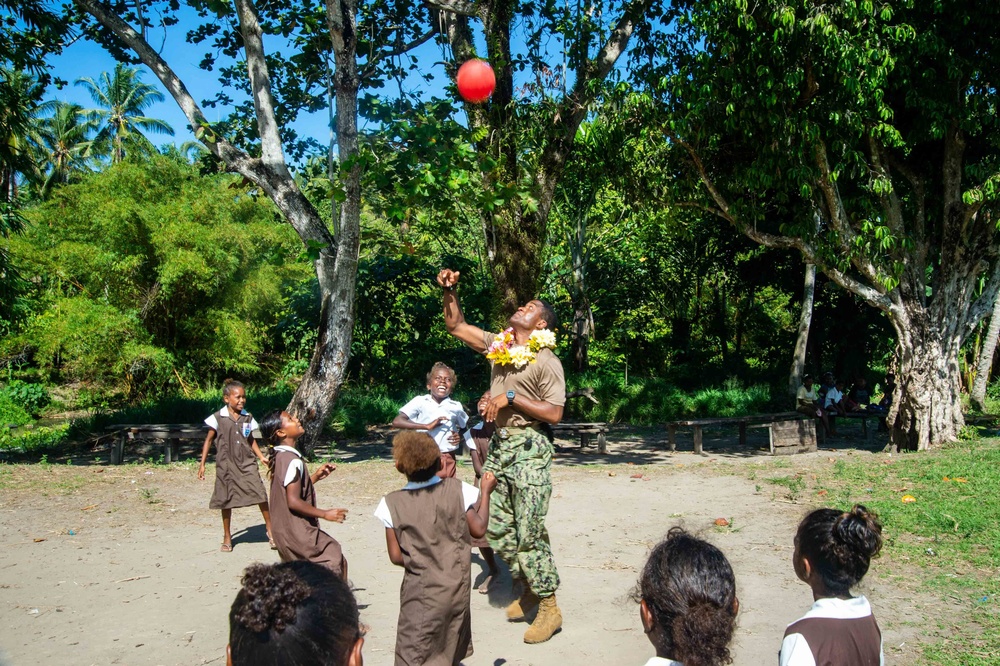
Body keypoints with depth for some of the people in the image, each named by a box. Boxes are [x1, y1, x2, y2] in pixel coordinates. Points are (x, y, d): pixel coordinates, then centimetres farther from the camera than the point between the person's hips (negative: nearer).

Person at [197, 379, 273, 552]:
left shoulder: (247, 417, 5)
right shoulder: (218, 418, -5)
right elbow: (209, 440, 2)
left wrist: (261, 457, 7)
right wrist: (202, 464, 0)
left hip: (247, 463, 2)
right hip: (226, 465, -2)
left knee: (260, 495, -9)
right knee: (226, 501, 7)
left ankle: (270, 529, 3)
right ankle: (227, 538, 22)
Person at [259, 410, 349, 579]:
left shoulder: (279, 457, 9)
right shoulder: (293, 461, -20)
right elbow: (293, 501, -25)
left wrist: (316, 476, 9)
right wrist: (325, 514, -18)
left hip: (285, 531, 10)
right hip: (298, 534, -10)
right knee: (337, 562, -2)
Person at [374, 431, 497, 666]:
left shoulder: (392, 504, -10)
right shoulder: (457, 489, -9)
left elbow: (396, 556, -7)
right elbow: (478, 529, -3)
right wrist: (486, 492, 9)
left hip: (421, 590, -2)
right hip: (457, 585, 3)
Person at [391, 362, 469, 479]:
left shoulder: (456, 406, 5)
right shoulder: (420, 401, -4)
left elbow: (465, 427, 22)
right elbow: (397, 422, -14)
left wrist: (460, 437, -3)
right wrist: (427, 426, -21)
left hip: (447, 460, 3)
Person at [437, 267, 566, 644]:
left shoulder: (546, 361, -7)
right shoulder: (497, 345, 12)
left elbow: (554, 413, -15)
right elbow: (456, 327, 20)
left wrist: (511, 397, -18)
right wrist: (449, 292, 8)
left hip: (528, 449, -7)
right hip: (499, 446, 7)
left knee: (530, 534, -6)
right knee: (497, 529, 12)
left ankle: (549, 608, 7)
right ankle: (528, 592, 29)